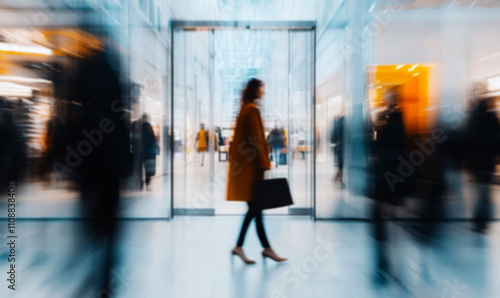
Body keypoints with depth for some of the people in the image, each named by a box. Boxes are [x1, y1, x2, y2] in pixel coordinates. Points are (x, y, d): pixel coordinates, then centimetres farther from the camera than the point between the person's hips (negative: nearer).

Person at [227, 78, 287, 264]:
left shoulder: (246, 109, 18)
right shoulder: (252, 110, -11)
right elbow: (255, 140, -17)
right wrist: (262, 166, -16)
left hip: (244, 163, 10)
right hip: (250, 164, -10)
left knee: (255, 207, 11)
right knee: (255, 207, -2)